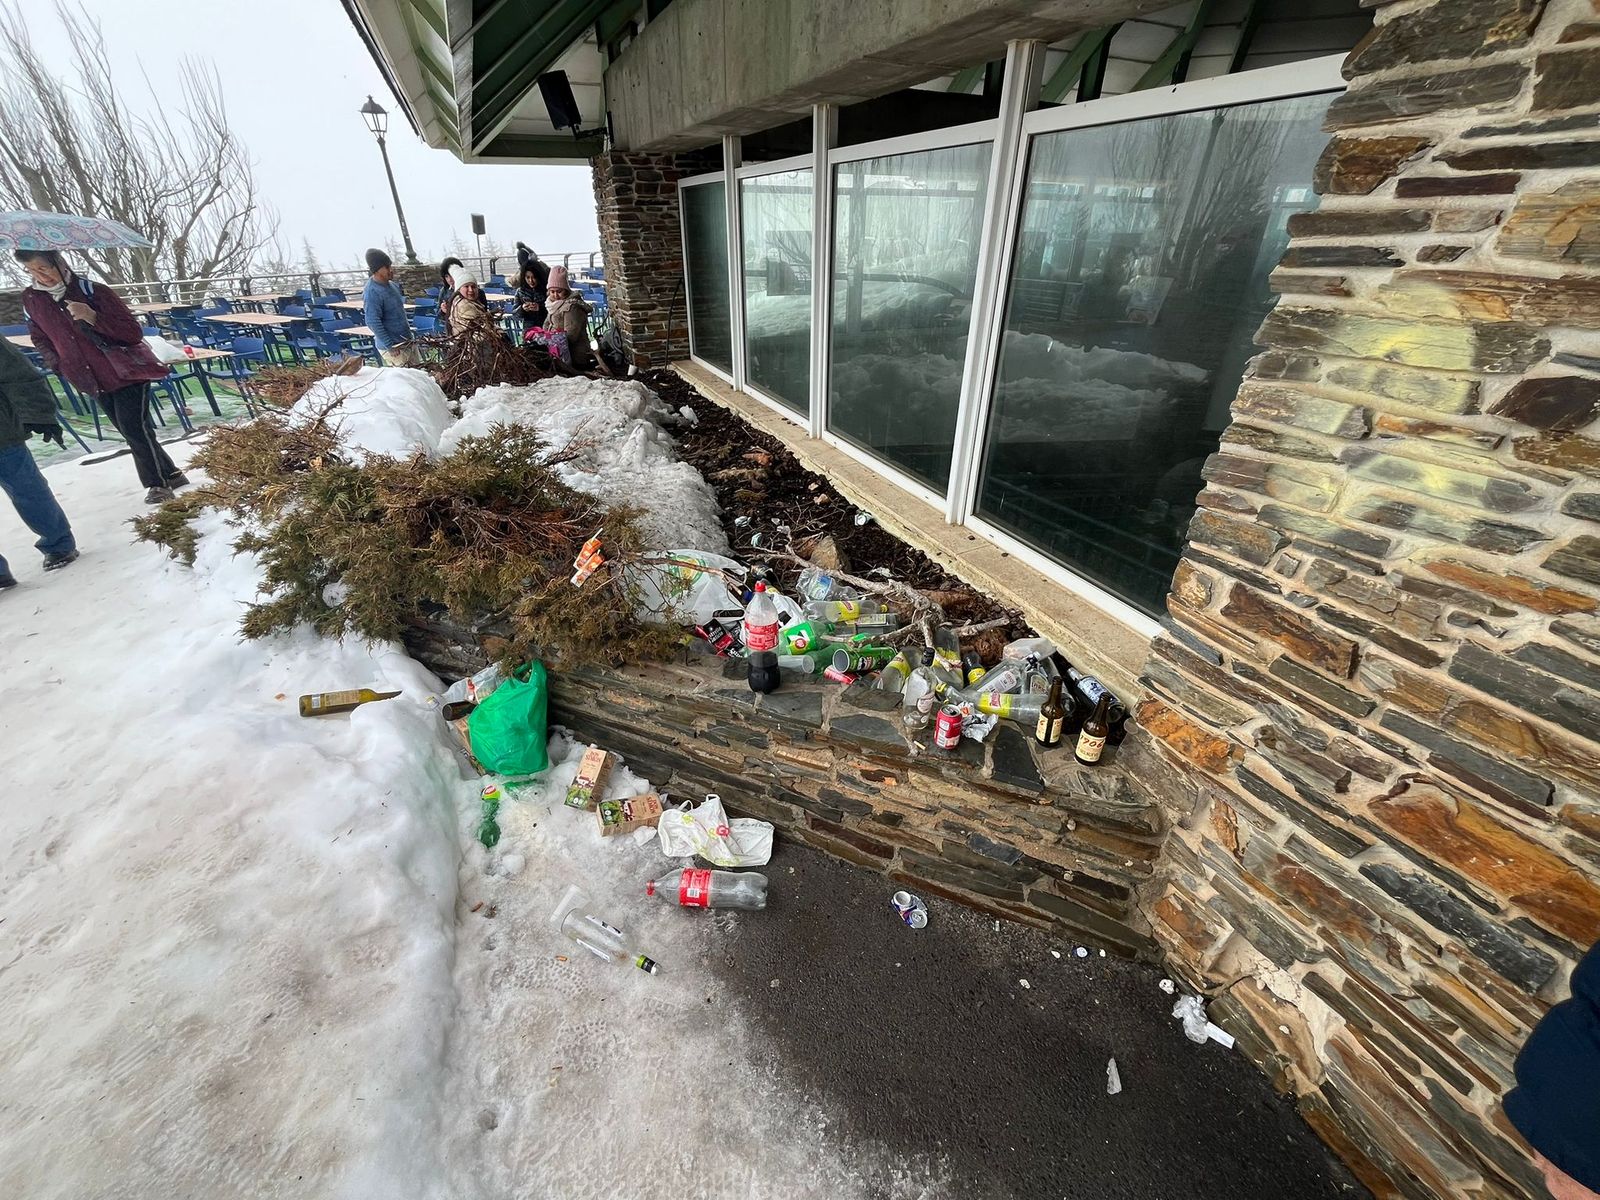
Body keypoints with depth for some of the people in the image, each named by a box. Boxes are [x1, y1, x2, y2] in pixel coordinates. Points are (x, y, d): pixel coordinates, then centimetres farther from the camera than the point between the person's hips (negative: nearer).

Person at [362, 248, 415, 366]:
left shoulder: (392, 285, 7)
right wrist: (390, 347, -21)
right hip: (394, 347, -8)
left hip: (407, 341, 8)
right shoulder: (372, 292, -18)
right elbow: (373, 323, -21)